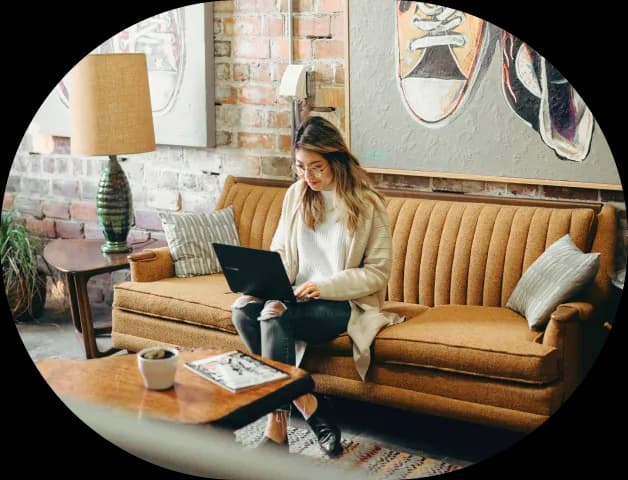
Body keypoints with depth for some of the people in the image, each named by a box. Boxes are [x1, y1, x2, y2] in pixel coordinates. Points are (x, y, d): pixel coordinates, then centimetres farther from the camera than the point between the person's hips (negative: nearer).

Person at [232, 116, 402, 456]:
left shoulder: (367, 204, -7)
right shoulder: (296, 195, 8)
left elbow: (378, 272, -8)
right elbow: (281, 252, 10)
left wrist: (324, 286, -20)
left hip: (345, 302, -5)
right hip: (298, 297, 5)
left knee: (275, 314, -32)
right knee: (243, 308, -26)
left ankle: (278, 427, -24)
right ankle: (305, 404, -20)